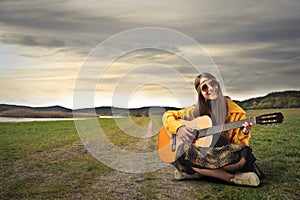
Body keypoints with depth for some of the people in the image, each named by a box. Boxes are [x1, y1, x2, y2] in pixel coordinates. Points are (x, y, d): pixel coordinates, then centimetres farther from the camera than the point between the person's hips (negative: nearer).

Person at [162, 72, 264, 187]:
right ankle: (232, 178, -22)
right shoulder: (195, 111, 5)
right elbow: (167, 115, 11)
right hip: (199, 155, 2)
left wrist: (243, 133, -20)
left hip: (224, 156, -1)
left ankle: (196, 173, -19)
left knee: (243, 154, -33)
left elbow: (238, 143, 2)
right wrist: (179, 128, -8)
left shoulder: (235, 112, 2)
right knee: (184, 150, -32)